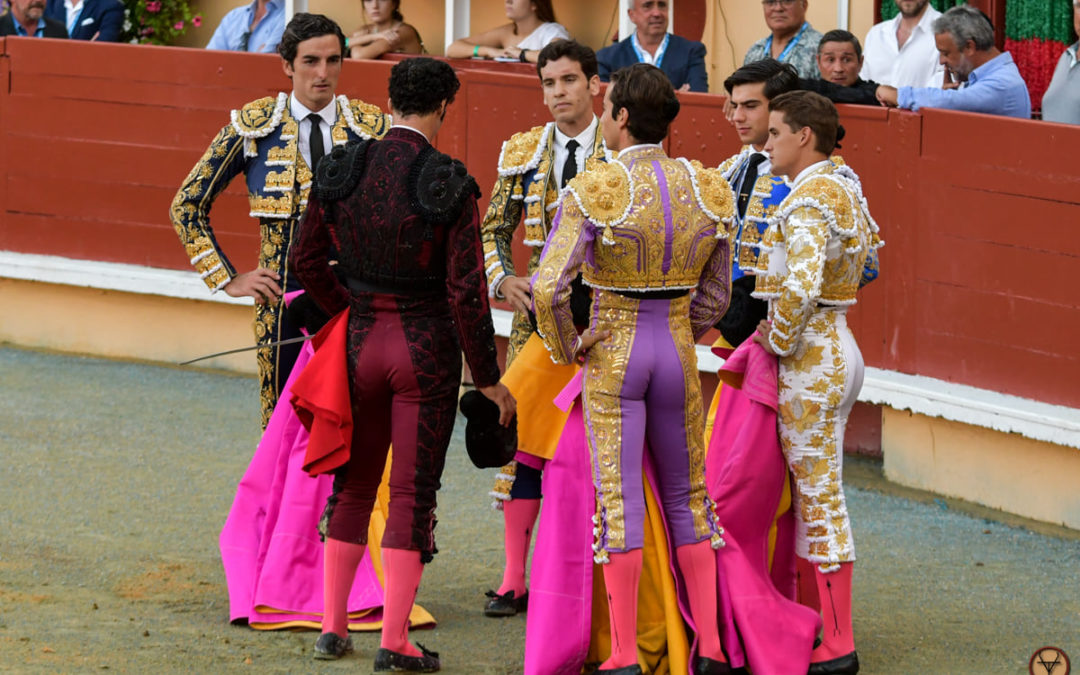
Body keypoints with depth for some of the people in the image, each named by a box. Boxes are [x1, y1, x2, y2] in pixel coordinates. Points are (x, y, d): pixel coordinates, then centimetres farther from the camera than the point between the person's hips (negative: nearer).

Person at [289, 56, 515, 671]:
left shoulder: (341, 171, -2)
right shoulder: (450, 185, -14)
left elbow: (307, 262, 6)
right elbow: (466, 292, -14)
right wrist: (488, 378, -5)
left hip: (361, 341, 4)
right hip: (427, 347, -4)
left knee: (354, 486, 18)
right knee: (413, 495, 3)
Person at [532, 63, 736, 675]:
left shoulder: (593, 193, -15)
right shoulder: (708, 189, -1)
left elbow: (548, 289, -19)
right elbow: (716, 293, 7)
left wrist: (567, 348, -2)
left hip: (612, 354, -4)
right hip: (678, 351, 4)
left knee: (620, 501, 0)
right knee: (687, 497, 15)